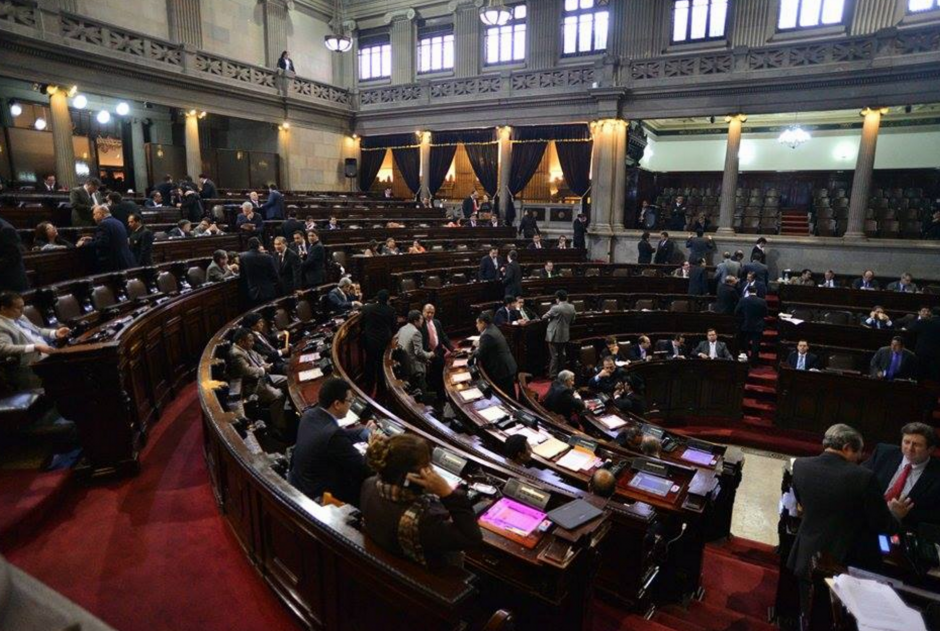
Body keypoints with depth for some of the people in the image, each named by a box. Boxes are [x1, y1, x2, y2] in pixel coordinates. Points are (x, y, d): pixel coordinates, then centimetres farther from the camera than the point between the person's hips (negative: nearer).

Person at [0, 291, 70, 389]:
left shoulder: (20, 317, 17)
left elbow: (37, 331, 27)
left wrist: (55, 333, 6)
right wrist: (35, 347, -30)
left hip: (50, 354, 10)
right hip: (32, 367, -9)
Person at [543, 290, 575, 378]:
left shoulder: (555, 308, -20)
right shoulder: (572, 307, -1)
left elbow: (544, 317, -9)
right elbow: (572, 320, 10)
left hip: (554, 335, -6)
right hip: (565, 335, 6)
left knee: (554, 356, 1)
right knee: (562, 355, 18)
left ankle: (553, 375, 5)